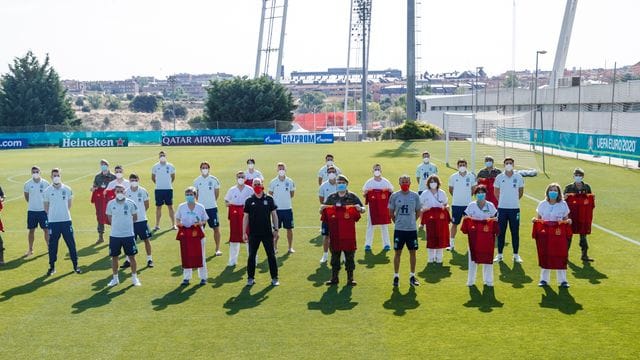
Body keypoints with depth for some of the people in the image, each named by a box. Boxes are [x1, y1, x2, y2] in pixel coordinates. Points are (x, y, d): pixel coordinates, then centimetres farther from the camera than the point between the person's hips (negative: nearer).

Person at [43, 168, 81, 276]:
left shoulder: (67, 189, 1)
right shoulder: (47, 191, -1)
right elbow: (46, 207, 8)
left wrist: (63, 213, 12)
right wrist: (54, 215, 8)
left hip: (66, 220, 1)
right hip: (53, 222, -1)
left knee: (71, 244, 4)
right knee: (52, 245, 5)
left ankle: (75, 265, 14)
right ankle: (52, 267, 16)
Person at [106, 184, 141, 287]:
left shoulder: (130, 203, -5)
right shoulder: (110, 204, -2)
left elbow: (135, 218, 6)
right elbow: (110, 219, 10)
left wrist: (126, 223, 6)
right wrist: (117, 224, 6)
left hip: (129, 235, -1)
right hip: (115, 235, 1)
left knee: (131, 256, 6)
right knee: (114, 257, 9)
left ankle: (134, 277, 20)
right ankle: (115, 278, 23)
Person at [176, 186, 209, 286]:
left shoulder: (200, 207, -2)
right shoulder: (181, 207, 1)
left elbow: (205, 220, 3)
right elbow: (177, 218, 9)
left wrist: (199, 223, -17)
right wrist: (179, 223, -13)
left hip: (197, 233, -1)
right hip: (185, 233, 1)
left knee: (199, 255, 3)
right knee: (186, 256, 4)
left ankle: (203, 277, 15)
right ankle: (186, 278, 16)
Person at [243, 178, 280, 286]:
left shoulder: (269, 199, 1)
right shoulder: (249, 201, 1)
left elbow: (274, 214, 6)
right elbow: (246, 217, 4)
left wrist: (275, 229, 1)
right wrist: (244, 233, 1)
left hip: (267, 233, 0)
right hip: (253, 234, 0)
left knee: (271, 255, 4)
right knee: (251, 256, 5)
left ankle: (274, 278, 13)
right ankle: (250, 278, 17)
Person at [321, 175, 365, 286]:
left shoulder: (352, 197, 1)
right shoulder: (331, 197, 9)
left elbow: (363, 210, 2)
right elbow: (322, 212, 15)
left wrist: (360, 209, -20)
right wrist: (322, 209, -8)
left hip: (348, 232, -2)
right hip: (334, 233, 2)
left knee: (349, 255, 4)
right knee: (335, 255, 9)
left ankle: (350, 278, 14)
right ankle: (334, 278, 19)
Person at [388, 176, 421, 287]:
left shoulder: (415, 196, 1)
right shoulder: (394, 196, -2)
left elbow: (418, 212, 10)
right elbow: (391, 213, 7)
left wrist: (411, 221, 8)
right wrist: (398, 222, 7)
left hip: (412, 229, 1)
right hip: (399, 229, -1)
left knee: (412, 252, 7)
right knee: (398, 252, 4)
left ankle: (412, 276, 17)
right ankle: (396, 276, 13)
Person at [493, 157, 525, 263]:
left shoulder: (518, 177, 0)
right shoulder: (499, 177, 1)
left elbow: (521, 192, 13)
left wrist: (514, 200, 12)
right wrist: (502, 201, 10)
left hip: (514, 208, 0)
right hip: (502, 208, 0)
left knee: (515, 232, 3)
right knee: (501, 232, 4)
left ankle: (516, 255, 12)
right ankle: (499, 254, 12)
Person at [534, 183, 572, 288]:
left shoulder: (563, 204, 4)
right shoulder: (542, 204, 6)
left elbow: (566, 219, 7)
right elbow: (539, 218, 11)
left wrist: (568, 221, -14)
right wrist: (535, 220, -11)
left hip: (559, 233, -1)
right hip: (545, 233, 1)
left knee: (560, 256, -2)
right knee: (544, 256, 2)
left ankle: (562, 280, 8)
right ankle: (544, 279, 14)